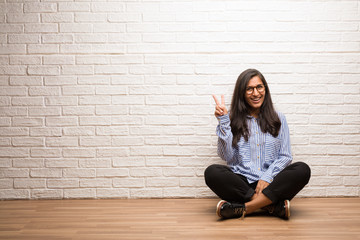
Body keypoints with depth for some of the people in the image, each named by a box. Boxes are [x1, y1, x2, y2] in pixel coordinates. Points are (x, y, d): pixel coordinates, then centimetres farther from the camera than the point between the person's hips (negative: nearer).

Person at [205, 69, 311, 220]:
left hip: (271, 184, 1)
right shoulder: (234, 119, 8)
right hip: (241, 182, -1)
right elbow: (227, 156, -1)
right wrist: (223, 122, -7)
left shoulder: (278, 119, 12)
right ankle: (274, 206, -28)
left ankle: (242, 209, -29)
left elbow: (285, 156, 7)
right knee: (211, 172, -30)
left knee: (303, 169, -27)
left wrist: (267, 177, -10)